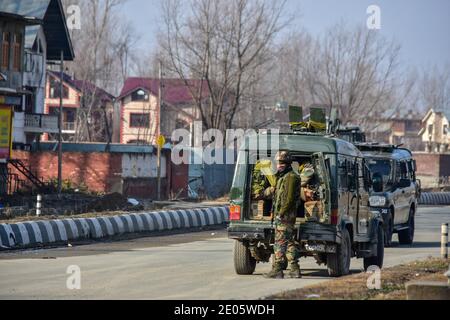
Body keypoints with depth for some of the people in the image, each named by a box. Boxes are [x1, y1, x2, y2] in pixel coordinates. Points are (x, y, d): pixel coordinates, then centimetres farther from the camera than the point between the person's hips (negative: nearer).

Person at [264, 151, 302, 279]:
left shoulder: (290, 177, -12)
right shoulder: (282, 177, 21)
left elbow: (290, 199, -19)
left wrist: (280, 214, -20)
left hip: (285, 216, -11)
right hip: (282, 215, 11)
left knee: (280, 243, -10)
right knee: (289, 243, 11)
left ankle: (277, 270, -10)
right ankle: (295, 270, 13)